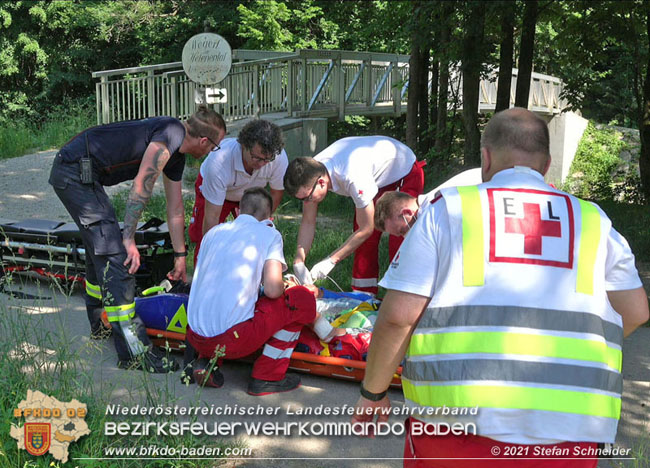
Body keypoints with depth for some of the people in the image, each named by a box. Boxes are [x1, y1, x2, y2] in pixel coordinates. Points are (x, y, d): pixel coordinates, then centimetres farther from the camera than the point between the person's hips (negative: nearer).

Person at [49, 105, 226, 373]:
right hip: (76, 172, -11)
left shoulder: (176, 156, 15)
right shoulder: (172, 133, -15)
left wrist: (180, 256, 28)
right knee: (115, 256, -13)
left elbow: (175, 210, 23)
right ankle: (133, 353, -10)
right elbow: (141, 186, -20)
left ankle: (101, 326, 39)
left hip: (81, 174, 11)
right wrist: (129, 239, -17)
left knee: (100, 251, 21)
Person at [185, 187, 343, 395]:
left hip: (195, 338, 6)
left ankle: (206, 362, 13)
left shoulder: (214, 231, 16)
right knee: (303, 298, 10)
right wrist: (282, 288, 15)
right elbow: (272, 290, -10)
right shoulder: (269, 233, 2)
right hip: (231, 340, -6)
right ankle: (266, 378, 10)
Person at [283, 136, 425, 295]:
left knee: (397, 243, -17)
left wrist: (331, 261, -28)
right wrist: (298, 261, -23)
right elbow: (308, 223, -11)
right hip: (378, 180, 7)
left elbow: (366, 229, -31)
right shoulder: (310, 171, -22)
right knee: (364, 241, -1)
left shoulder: (352, 177, -44)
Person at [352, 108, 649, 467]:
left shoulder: (447, 208, 4)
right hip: (571, 427, 2)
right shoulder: (592, 220, 12)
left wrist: (372, 392, 11)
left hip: (456, 418, -2)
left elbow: (398, 315, -2)